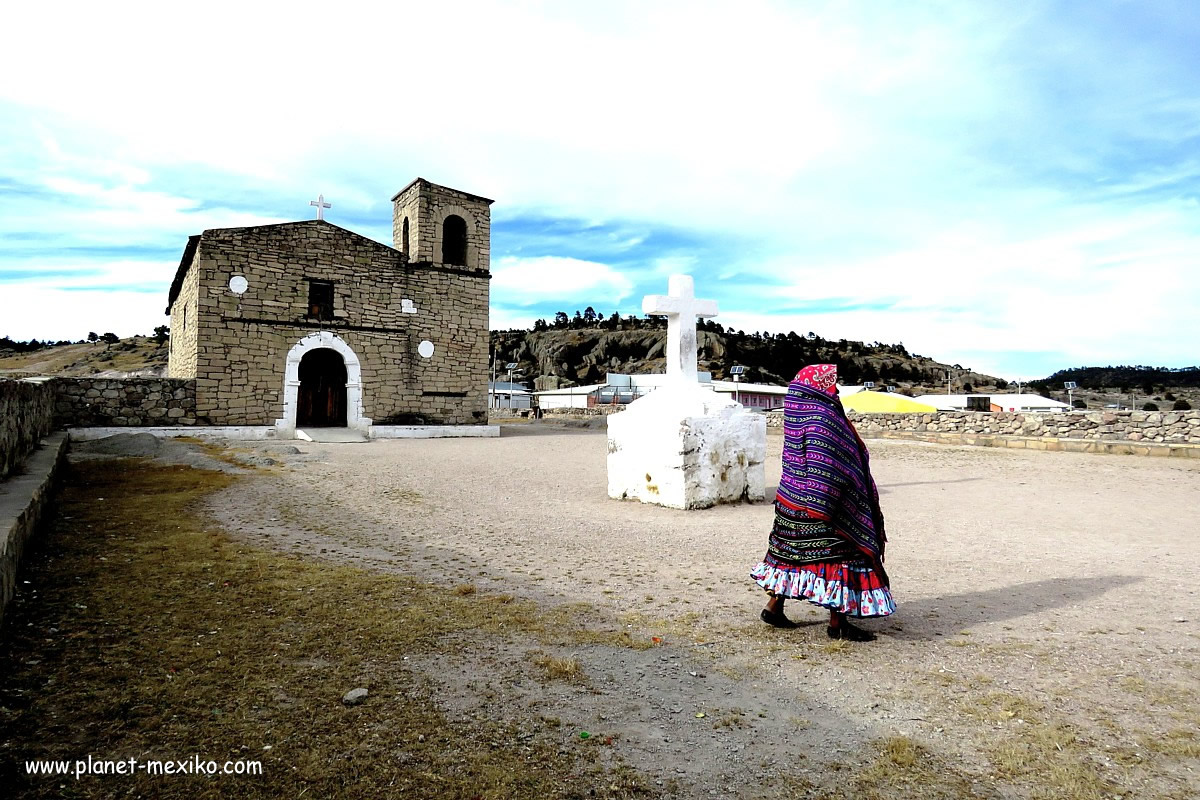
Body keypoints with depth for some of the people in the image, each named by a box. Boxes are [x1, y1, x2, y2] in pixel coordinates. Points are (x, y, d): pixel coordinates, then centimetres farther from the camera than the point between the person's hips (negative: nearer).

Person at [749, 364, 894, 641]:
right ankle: (837, 623, 8)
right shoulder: (822, 418, -18)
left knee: (792, 552, 17)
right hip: (821, 503, -9)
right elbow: (823, 468, -22)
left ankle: (774, 607, 25)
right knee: (836, 556, 0)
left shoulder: (801, 415, 10)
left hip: (794, 501, 10)